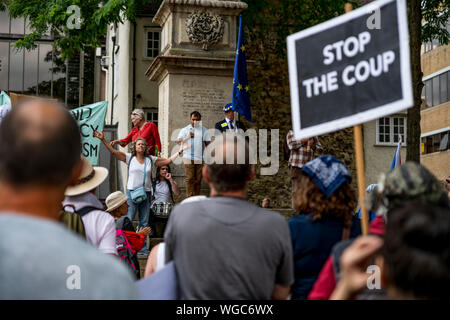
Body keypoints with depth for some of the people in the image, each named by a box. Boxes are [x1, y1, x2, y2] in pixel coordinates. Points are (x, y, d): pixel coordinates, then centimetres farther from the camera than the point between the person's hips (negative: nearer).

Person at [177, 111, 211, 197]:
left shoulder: (204, 130, 14)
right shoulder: (185, 130, 8)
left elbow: (208, 143, 14)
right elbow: (179, 141, -3)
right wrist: (188, 137, -19)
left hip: (200, 158, 2)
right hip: (189, 158, -2)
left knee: (198, 179, 3)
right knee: (190, 179, -8)